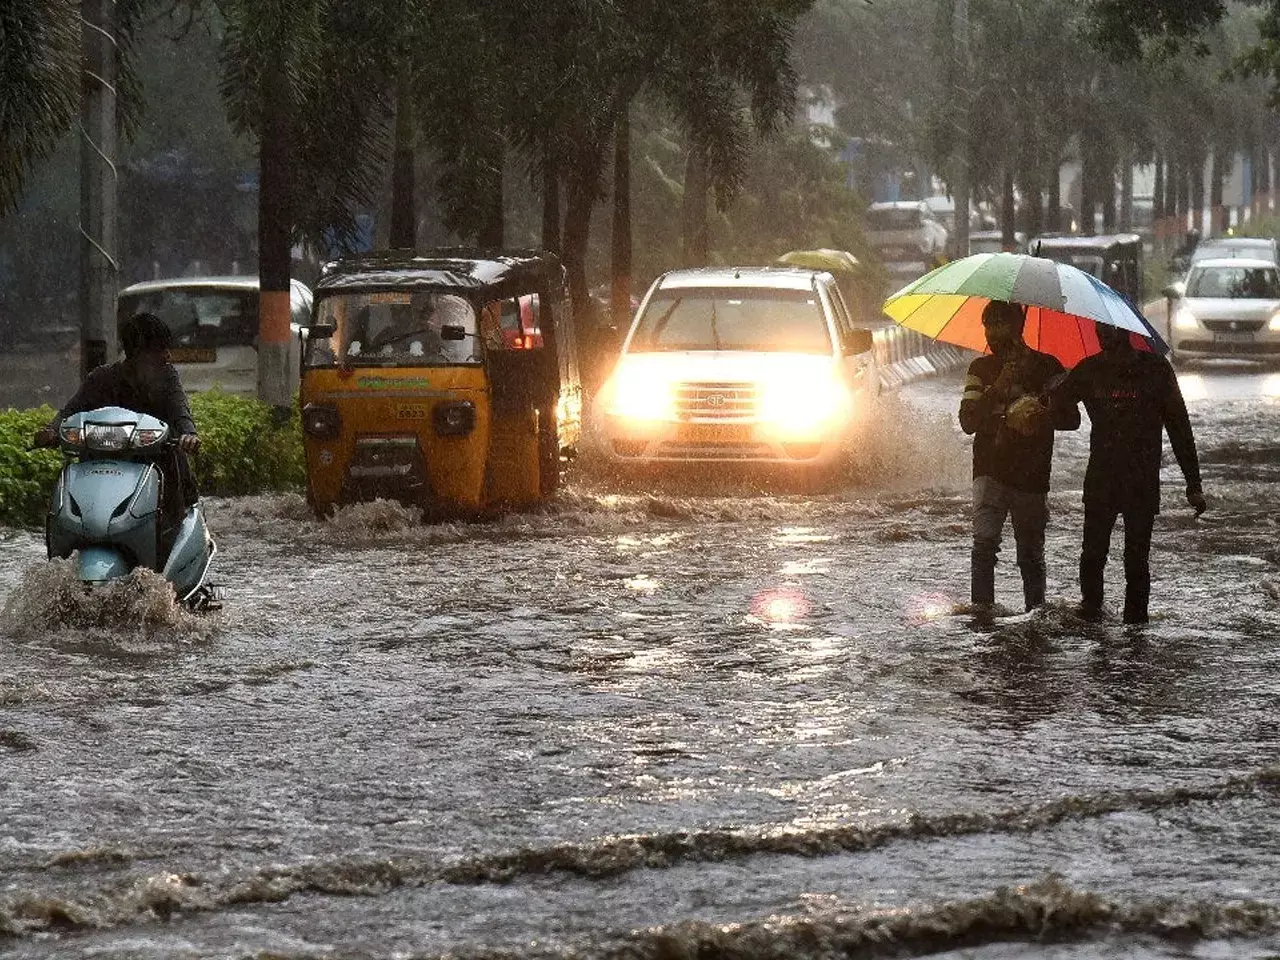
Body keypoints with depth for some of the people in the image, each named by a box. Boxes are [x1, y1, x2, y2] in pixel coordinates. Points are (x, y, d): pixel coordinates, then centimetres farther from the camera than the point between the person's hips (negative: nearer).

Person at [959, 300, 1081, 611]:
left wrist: (1042, 418, -20)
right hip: (990, 471, 0)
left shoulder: (1046, 367, 4)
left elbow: (1071, 418, 1)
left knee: (1031, 551, 7)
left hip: (1032, 476, 0)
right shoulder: (981, 369, 8)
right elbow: (968, 421, -2)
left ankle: (1036, 610, 21)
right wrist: (998, 389, -17)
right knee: (984, 540, -19)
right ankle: (981, 609, -19)